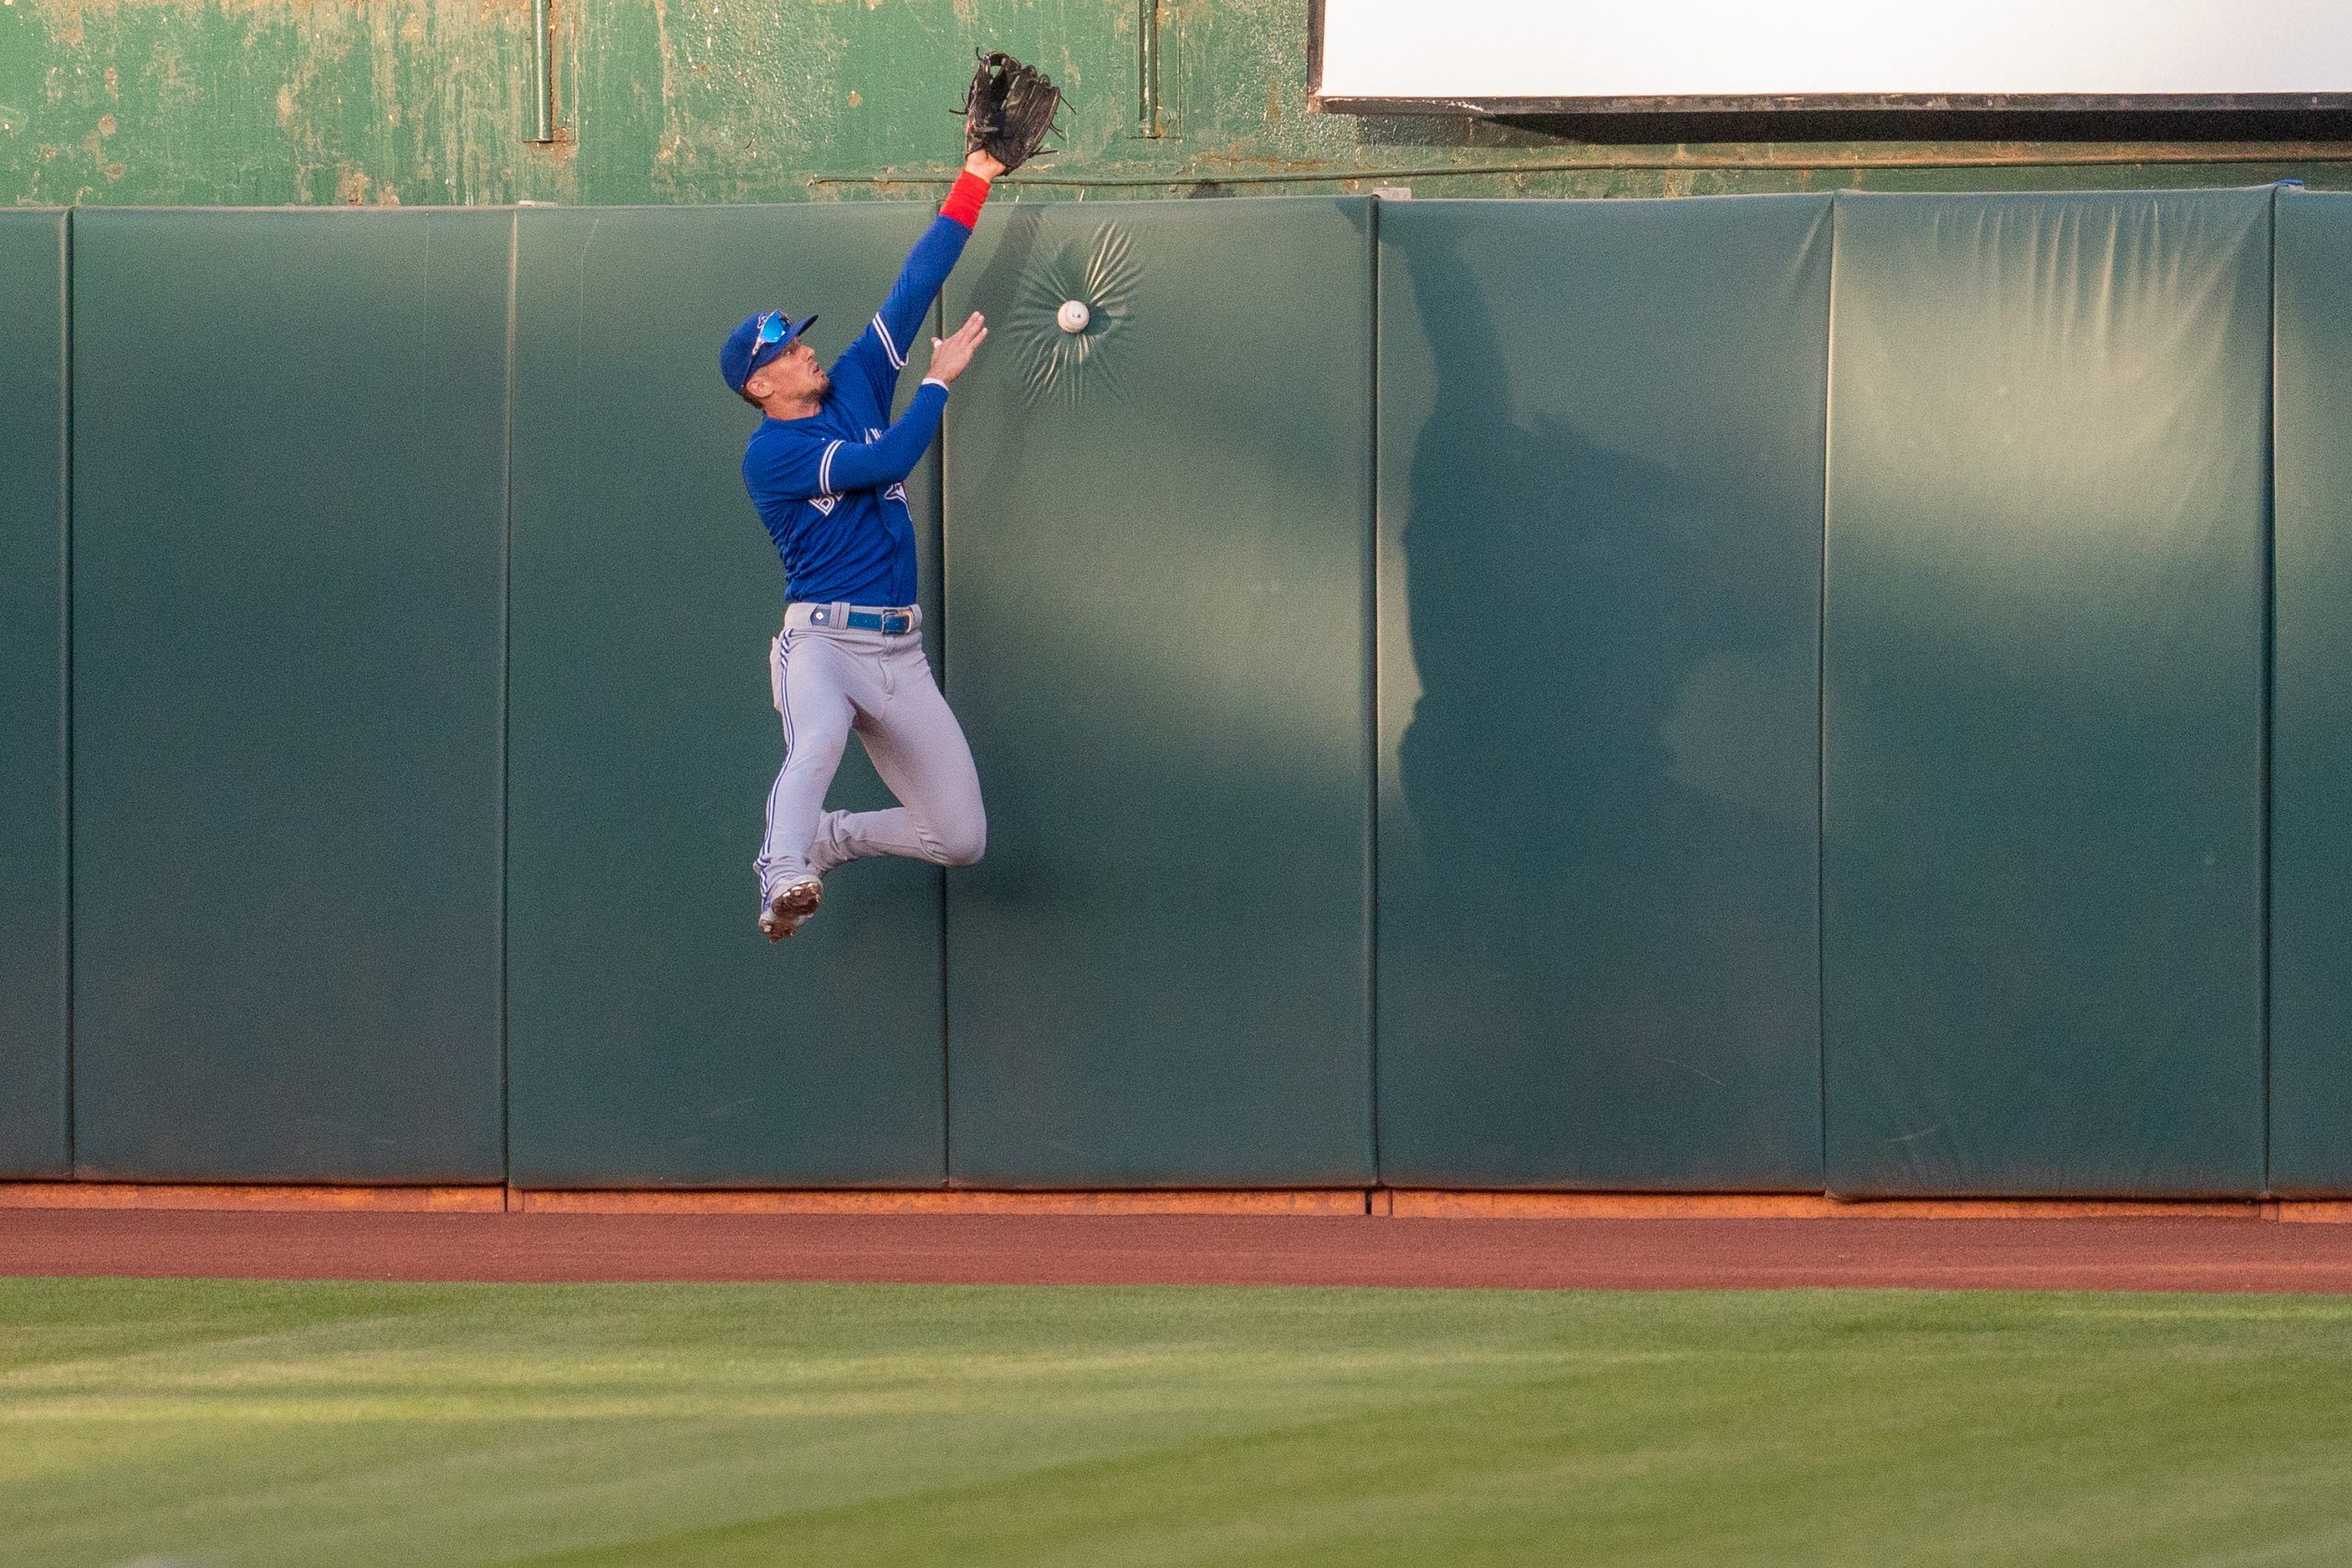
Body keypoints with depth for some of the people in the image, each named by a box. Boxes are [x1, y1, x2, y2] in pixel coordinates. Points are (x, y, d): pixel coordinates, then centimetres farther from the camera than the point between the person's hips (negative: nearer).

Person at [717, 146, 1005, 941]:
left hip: (900, 656, 7)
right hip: (822, 642, -7)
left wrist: (976, 180, 6)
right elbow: (888, 461, -18)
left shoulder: (855, 386, 13)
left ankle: (829, 839, 24)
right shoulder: (770, 454, -7)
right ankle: (784, 877, -51)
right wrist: (940, 379, -7)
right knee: (817, 740, -42)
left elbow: (916, 285, 10)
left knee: (960, 837, 3)